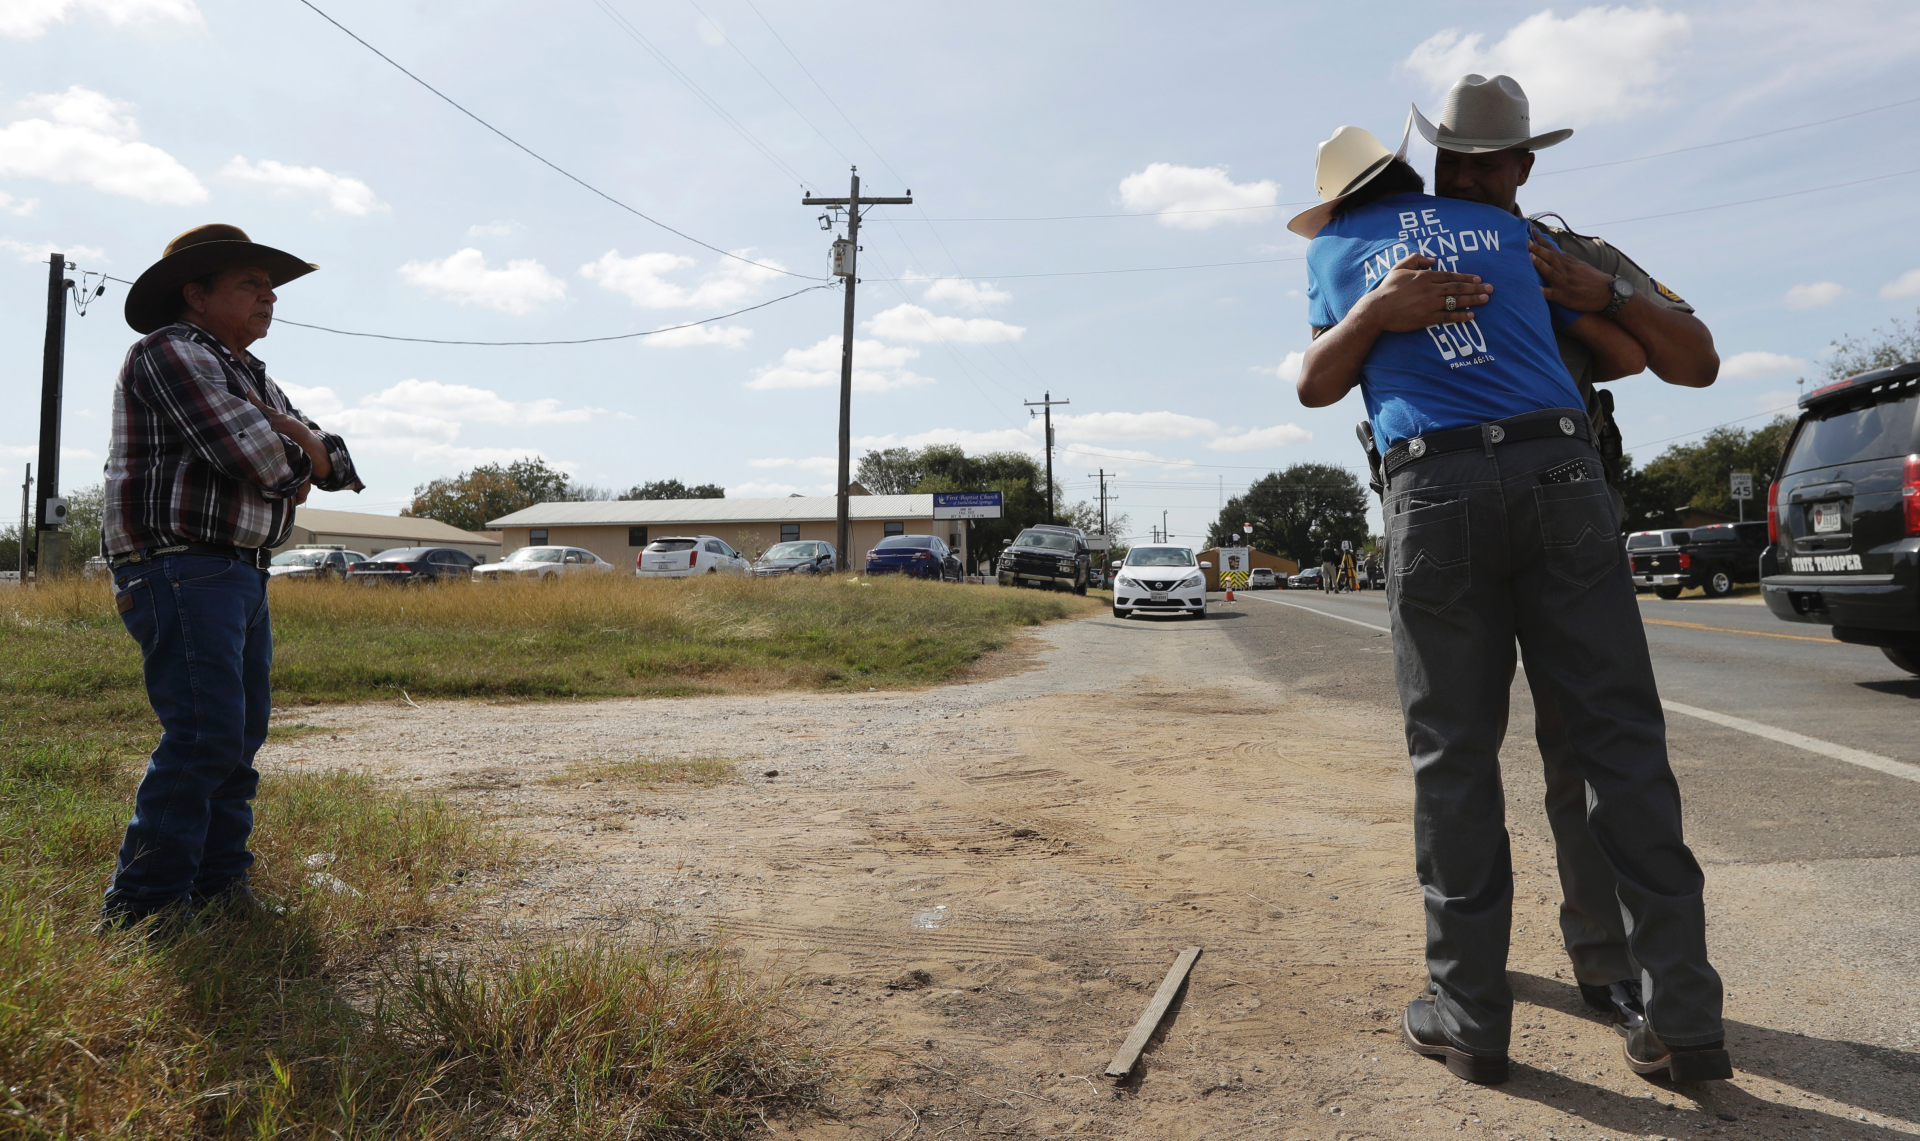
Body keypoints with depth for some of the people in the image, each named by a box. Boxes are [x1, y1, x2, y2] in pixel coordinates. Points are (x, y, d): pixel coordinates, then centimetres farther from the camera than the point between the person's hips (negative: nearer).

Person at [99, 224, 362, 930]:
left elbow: (338, 463, 16)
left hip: (241, 575, 10)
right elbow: (247, 453, -19)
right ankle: (141, 909, -7)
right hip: (180, 571, -10)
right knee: (205, 735, -14)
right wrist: (297, 456, 2)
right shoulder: (171, 352, -6)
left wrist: (300, 439, -5)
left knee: (242, 736, 10)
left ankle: (219, 887, 17)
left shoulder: (254, 379, 23)